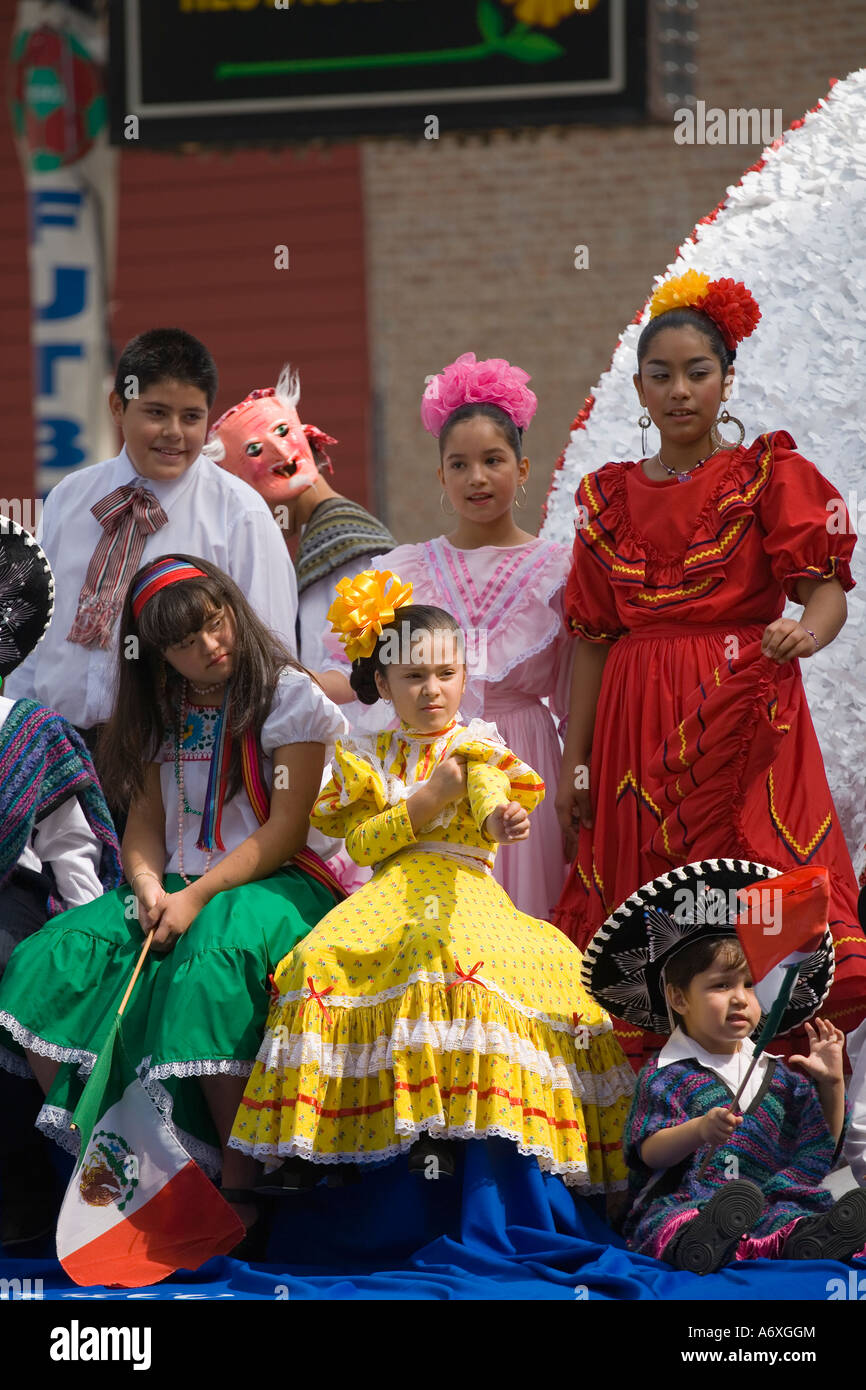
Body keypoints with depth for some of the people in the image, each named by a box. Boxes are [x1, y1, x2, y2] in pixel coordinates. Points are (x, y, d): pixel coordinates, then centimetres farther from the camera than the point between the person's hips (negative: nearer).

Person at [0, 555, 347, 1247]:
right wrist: (148, 887, -11)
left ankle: (239, 1189, -32)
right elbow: (145, 822, 13)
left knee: (208, 966, -40)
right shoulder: (163, 711, 15)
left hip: (270, 881, -6)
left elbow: (286, 831, -9)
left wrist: (199, 895, -20)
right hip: (176, 883, 6)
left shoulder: (287, 694, -3)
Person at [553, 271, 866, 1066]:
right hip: (638, 727, 3)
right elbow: (593, 635, 13)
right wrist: (574, 761, 7)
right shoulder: (610, 496, 15)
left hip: (742, 715, -3)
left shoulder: (768, 474, 4)